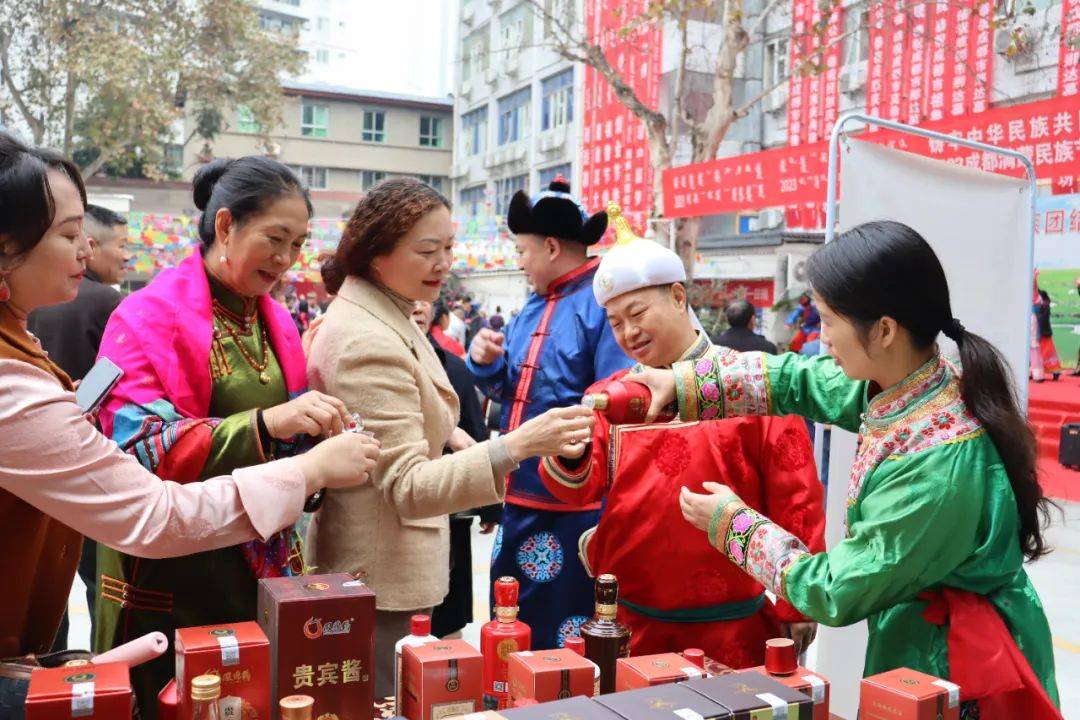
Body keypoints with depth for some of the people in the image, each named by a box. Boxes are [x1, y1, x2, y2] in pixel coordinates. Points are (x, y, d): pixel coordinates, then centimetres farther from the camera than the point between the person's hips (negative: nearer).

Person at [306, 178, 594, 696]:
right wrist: (515, 448, -42)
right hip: (383, 579, -10)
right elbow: (408, 488, -31)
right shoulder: (370, 342, -26)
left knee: (388, 702, 24)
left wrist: (445, 431, 7)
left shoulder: (380, 315, 6)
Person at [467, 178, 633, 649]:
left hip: (577, 505, -9)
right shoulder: (535, 305, 14)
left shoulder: (604, 300, -14)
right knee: (511, 627, 20)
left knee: (563, 636, 5)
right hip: (522, 496, 9)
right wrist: (487, 362, 1)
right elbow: (509, 390, 20)